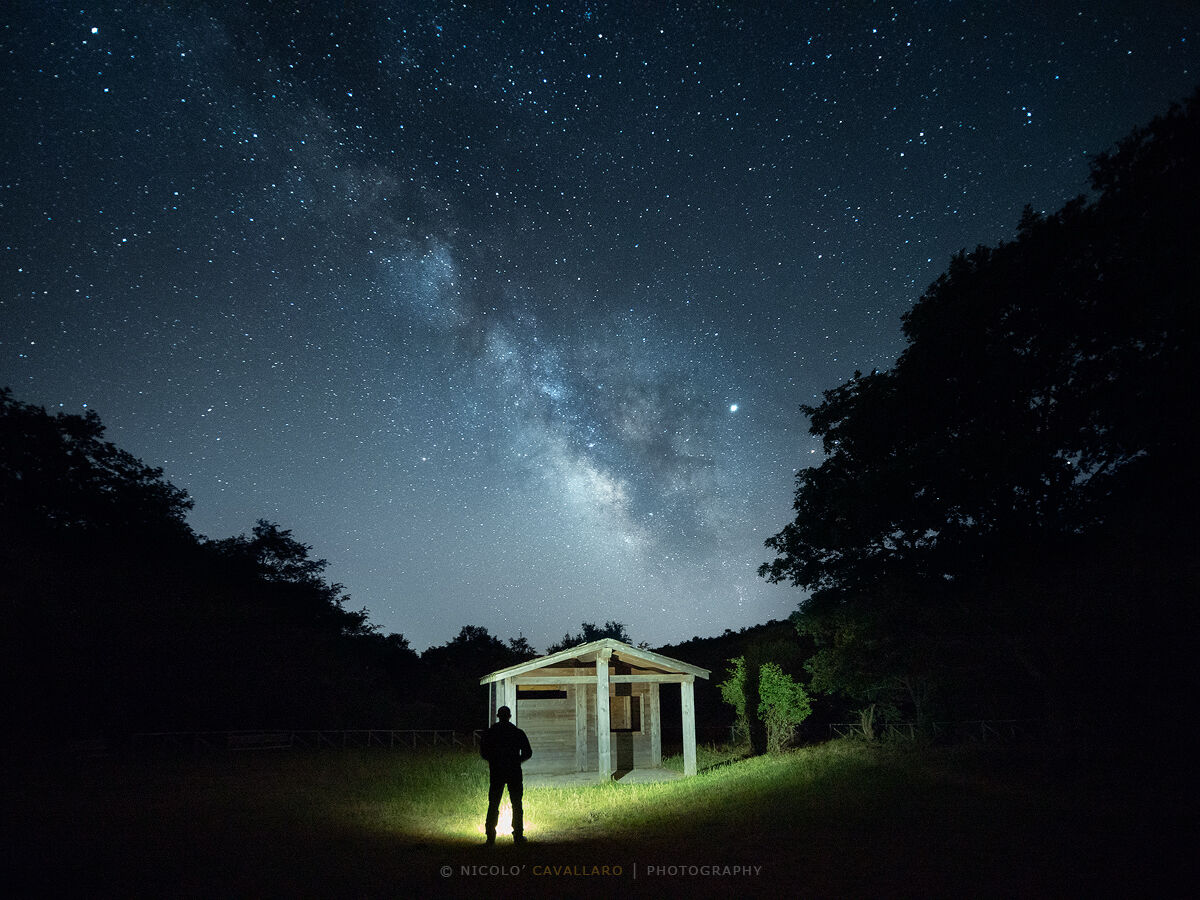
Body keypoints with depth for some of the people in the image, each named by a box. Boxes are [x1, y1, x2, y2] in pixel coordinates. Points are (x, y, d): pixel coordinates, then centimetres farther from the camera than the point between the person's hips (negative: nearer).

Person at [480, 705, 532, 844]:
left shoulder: (490, 732, 0)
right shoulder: (518, 733, -1)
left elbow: (483, 752, 1)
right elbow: (528, 752, 0)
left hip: (496, 771, 1)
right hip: (514, 771, 0)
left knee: (493, 805, 7)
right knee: (516, 805, 7)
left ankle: (490, 836, 5)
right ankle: (518, 835, 7)